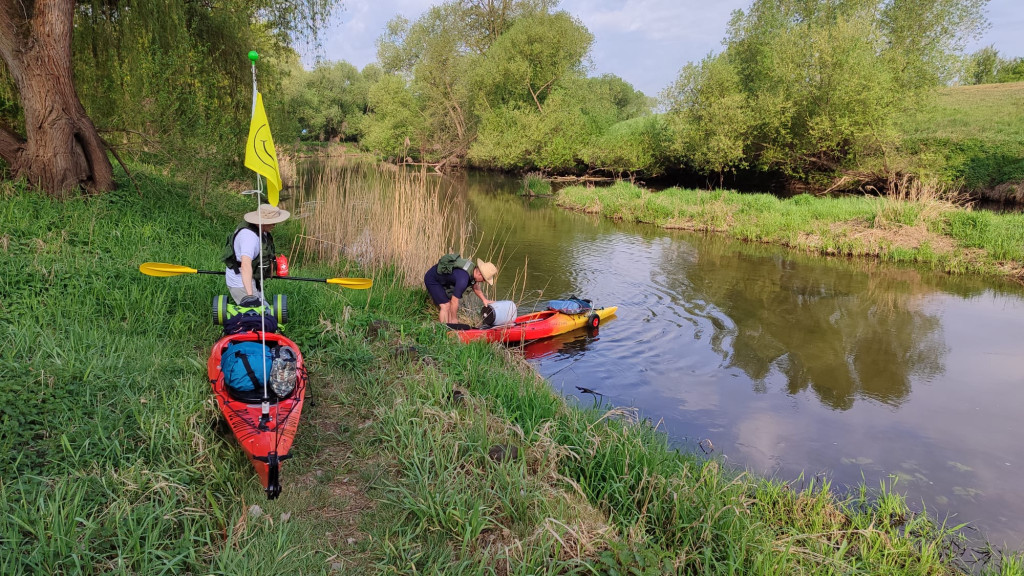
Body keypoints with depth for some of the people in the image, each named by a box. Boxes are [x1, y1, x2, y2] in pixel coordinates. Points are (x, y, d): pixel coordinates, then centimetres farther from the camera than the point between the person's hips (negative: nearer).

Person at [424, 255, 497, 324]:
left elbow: (475, 286, 13)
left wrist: (484, 299, 8)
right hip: (432, 279, -9)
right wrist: (454, 319, -17)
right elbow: (454, 301, -28)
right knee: (445, 306, -14)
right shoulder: (463, 279, -37)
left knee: (450, 307, 6)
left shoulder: (473, 268, -10)